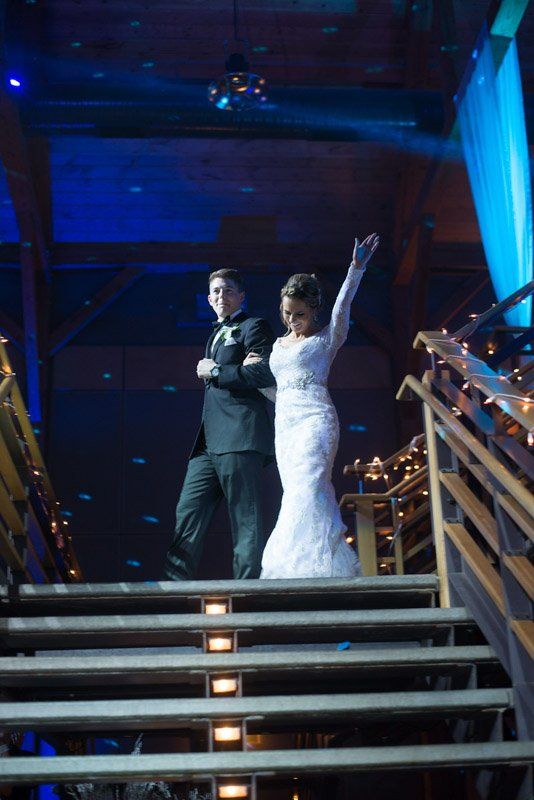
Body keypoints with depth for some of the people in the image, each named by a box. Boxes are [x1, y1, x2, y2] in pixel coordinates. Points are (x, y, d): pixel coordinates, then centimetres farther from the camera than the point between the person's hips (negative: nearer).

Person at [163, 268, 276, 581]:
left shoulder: (254, 326, 2)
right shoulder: (217, 335, 28)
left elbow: (266, 373, -13)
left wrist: (215, 371, -7)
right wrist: (210, 371, 13)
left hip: (239, 438, -9)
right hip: (209, 442, 9)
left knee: (246, 521, -6)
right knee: (188, 512, 3)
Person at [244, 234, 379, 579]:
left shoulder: (326, 339, 5)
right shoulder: (279, 345, 21)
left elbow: (342, 307, -13)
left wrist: (356, 269, -26)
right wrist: (251, 372, 7)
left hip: (314, 419, -6)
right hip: (285, 424, 6)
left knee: (306, 489, -21)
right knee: (299, 497, 1)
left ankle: (311, 566, -21)